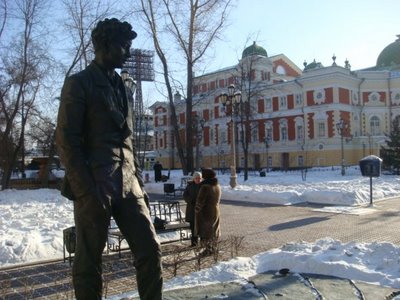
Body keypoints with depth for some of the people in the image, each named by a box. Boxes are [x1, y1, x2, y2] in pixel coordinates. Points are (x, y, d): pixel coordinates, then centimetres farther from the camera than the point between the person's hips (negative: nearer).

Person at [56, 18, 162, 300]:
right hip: (94, 185, -6)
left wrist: (139, 182, 13)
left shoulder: (121, 86, 21)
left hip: (127, 184, 6)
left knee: (150, 249, 2)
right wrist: (86, 191, -16)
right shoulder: (79, 83, 0)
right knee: (89, 260, 3)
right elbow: (66, 140, -8)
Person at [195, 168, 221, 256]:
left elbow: (200, 201, -18)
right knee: (213, 230, 18)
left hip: (205, 213, -7)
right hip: (215, 211, 8)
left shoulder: (205, 187, -22)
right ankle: (212, 248, 27)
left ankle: (208, 249, 8)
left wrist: (197, 210, -6)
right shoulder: (218, 186, 3)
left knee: (205, 230, 4)